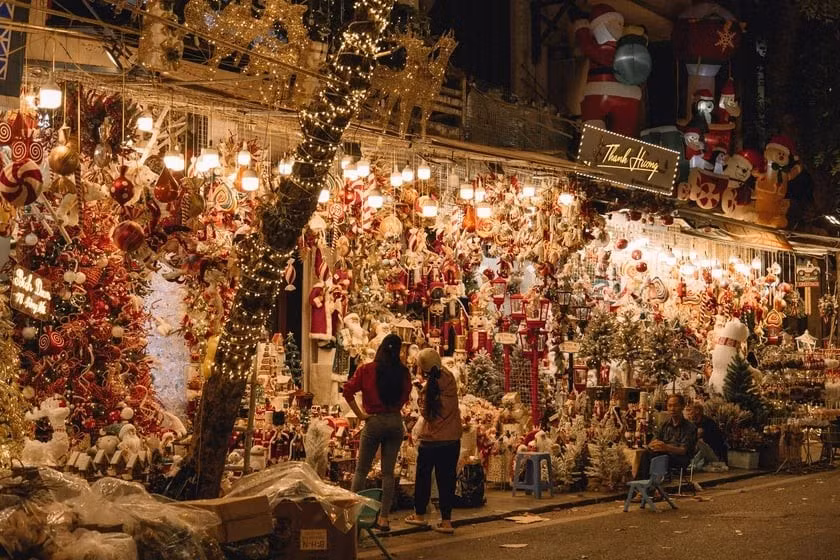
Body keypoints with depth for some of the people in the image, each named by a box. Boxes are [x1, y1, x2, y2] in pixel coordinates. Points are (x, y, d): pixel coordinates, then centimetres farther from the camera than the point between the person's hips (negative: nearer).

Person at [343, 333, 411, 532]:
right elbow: (405, 396, 5)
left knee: (361, 470, 8)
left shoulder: (367, 370, -7)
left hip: (374, 421, -2)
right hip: (395, 422, 2)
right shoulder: (403, 372, -3)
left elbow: (348, 391, -13)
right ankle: (384, 518, 9)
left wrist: (360, 414, -9)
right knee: (388, 472, 8)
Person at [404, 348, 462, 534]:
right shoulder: (449, 380, -8)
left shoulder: (426, 390, -14)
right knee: (446, 479, 7)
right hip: (451, 440, 2)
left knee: (423, 477, 16)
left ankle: (420, 515, 28)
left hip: (429, 441, -2)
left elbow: (425, 413, -1)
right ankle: (446, 521, 7)